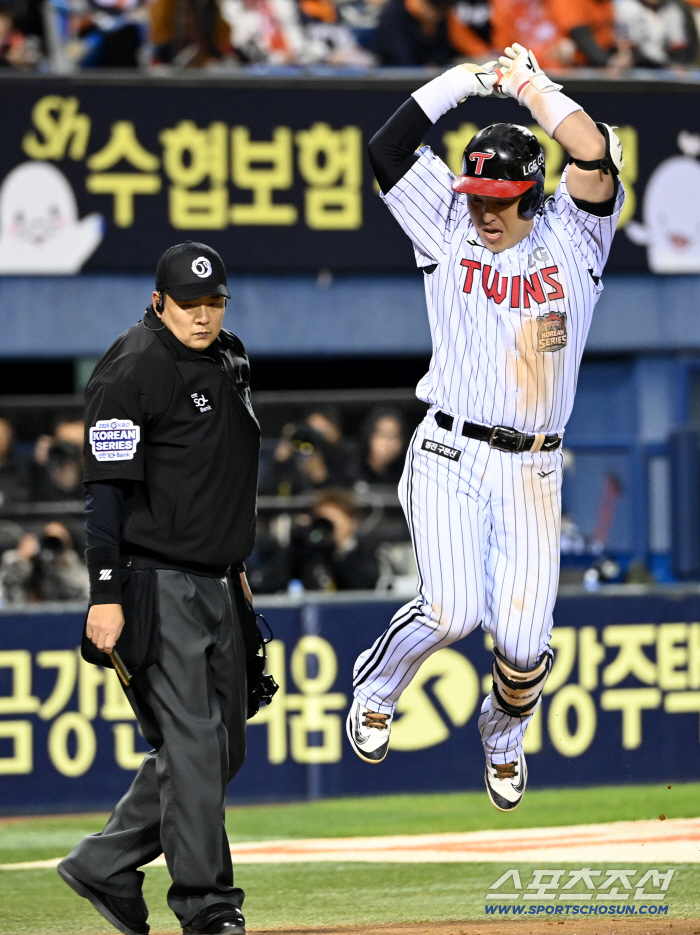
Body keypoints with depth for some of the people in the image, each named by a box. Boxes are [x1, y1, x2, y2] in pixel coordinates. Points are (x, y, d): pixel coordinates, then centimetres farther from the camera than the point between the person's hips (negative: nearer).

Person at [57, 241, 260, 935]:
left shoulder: (227, 357, 13)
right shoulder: (134, 369, -13)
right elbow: (106, 487, -17)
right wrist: (106, 595, -22)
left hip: (215, 586, 9)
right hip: (157, 584, -9)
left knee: (223, 746, 11)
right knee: (191, 745, -10)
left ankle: (106, 866, 20)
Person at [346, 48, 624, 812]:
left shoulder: (570, 239, 4)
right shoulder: (450, 231, 5)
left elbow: (595, 155, -12)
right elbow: (388, 150, -4)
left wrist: (532, 86, -3)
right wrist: (467, 77, -1)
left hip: (532, 473, 1)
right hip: (449, 456, -1)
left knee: (523, 642, -4)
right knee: (453, 611, -19)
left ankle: (503, 741, 29)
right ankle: (375, 693, 12)